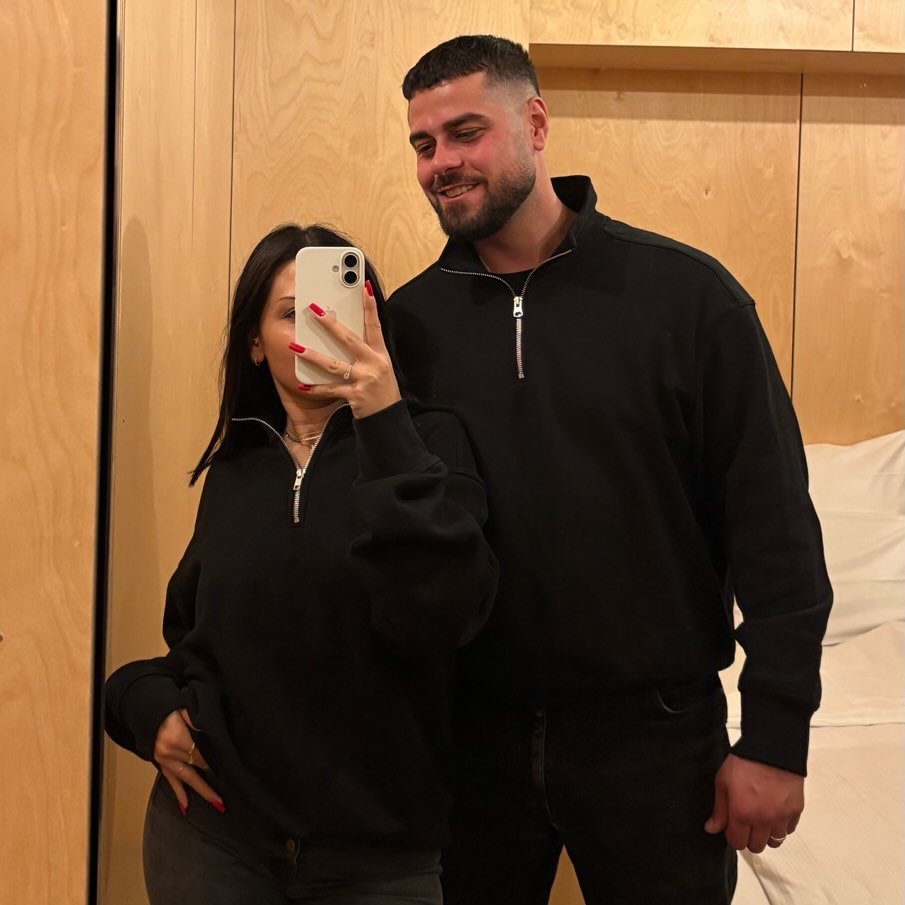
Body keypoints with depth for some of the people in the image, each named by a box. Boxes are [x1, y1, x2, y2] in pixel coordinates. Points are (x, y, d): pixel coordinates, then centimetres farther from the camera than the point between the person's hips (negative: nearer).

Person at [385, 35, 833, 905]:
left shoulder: (684, 294, -8)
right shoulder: (410, 319, 1)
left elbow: (771, 522, -8)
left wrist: (775, 733, -9)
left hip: (652, 726, -2)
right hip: (468, 728, 3)